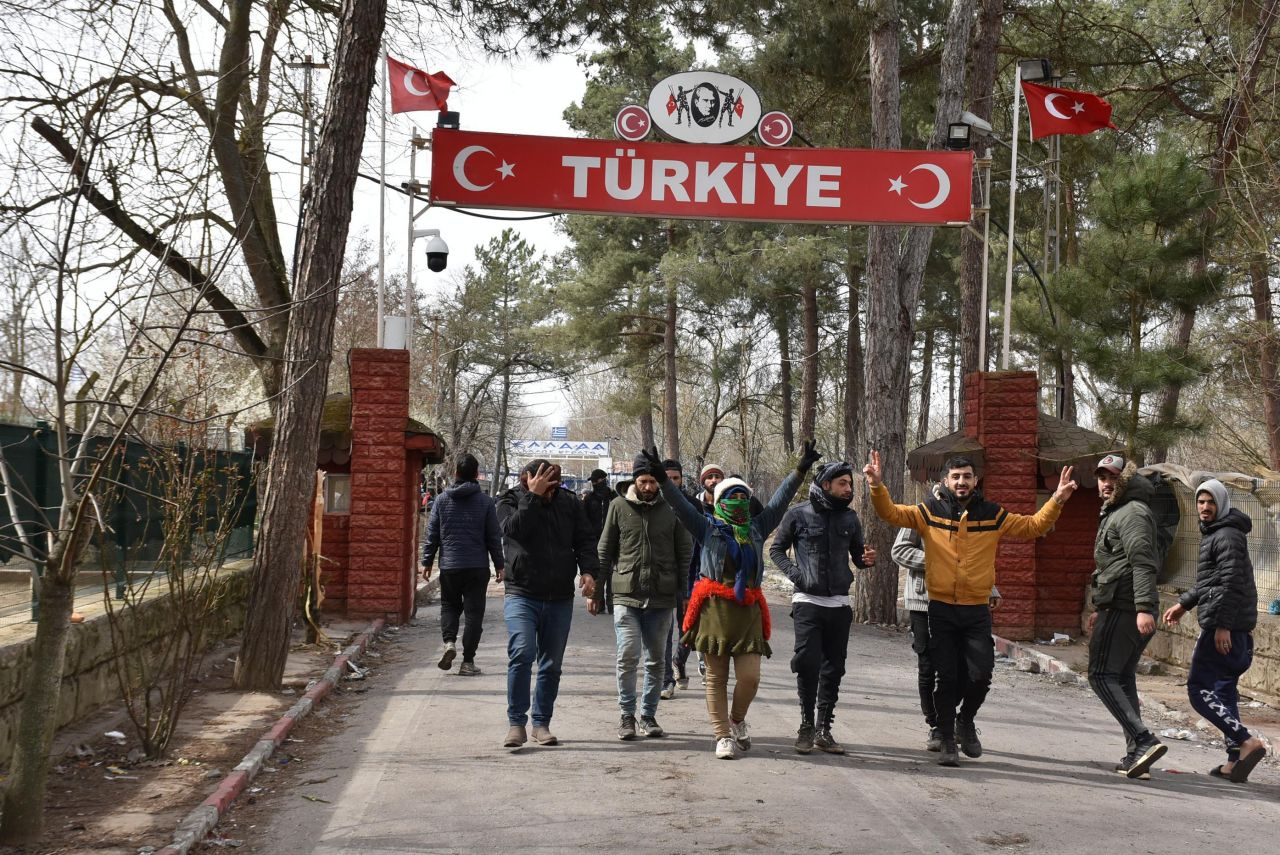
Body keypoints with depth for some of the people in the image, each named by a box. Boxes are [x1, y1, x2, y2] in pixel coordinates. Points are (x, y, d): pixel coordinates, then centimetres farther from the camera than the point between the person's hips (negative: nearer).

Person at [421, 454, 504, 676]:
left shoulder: (442, 500, 1)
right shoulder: (485, 501, -1)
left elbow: (432, 534, 3)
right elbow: (494, 536, 1)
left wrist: (427, 561, 11)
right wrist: (499, 564, 9)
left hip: (449, 566, 1)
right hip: (477, 566, -1)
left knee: (449, 605, 19)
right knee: (474, 612, 4)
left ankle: (449, 641, -7)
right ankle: (468, 662, 2)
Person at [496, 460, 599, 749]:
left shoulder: (569, 503, 6)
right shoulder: (509, 502, -1)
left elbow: (585, 539, 4)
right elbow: (516, 529, -20)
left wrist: (588, 570, -12)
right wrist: (533, 496, -22)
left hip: (560, 598, 4)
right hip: (521, 595, -3)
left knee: (552, 664, 8)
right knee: (522, 654, -20)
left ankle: (541, 724, 19)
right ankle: (516, 723, -14)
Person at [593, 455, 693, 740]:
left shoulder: (671, 508, 3)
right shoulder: (619, 507, 2)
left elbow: (685, 553, 7)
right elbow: (604, 552, 6)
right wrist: (596, 591, 4)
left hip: (661, 598, 1)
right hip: (626, 595, -1)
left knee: (656, 660, 8)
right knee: (628, 655, -10)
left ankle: (649, 714, 21)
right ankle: (627, 714, 4)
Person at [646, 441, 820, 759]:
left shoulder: (757, 529, 16)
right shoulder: (708, 528, 7)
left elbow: (780, 500, 13)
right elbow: (681, 505, -4)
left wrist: (800, 471, 6)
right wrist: (662, 477, -17)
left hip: (748, 611, 2)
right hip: (714, 610, -2)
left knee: (750, 676, -6)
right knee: (716, 677, 2)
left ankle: (737, 720, 21)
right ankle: (723, 735, 11)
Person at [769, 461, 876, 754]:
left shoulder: (849, 517, 8)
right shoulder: (799, 514, -3)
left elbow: (857, 554, 15)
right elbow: (776, 549, 5)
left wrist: (867, 559, -8)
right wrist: (794, 573, -11)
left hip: (839, 604, 4)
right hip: (808, 601, -4)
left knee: (833, 669, 5)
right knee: (808, 664, -10)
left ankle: (823, 729, 14)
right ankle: (806, 726, 6)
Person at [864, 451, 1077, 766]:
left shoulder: (992, 514, 4)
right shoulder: (930, 511, 0)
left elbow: (1032, 526, 8)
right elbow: (891, 513, -4)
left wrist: (1056, 501, -4)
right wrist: (877, 487, -20)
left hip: (977, 611, 1)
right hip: (941, 609, -1)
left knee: (981, 675, -4)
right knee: (947, 677, 2)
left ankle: (966, 721, 26)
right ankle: (947, 741, 15)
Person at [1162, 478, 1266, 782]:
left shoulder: (1228, 536, -12)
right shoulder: (1214, 534, 19)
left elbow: (1231, 583, -20)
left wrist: (1222, 625, -24)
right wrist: (1184, 603, 28)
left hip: (1222, 628, -10)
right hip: (1231, 629, 10)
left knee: (1200, 689, -10)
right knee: (1224, 690, 12)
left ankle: (1246, 741, -18)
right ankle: (1235, 760, 13)